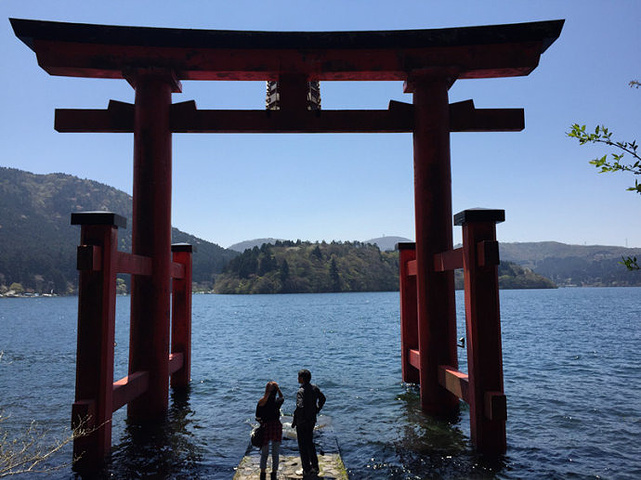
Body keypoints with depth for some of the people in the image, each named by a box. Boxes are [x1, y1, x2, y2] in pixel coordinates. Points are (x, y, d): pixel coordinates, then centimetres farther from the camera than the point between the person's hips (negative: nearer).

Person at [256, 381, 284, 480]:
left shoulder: (261, 402, -8)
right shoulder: (277, 401, -12)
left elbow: (257, 417, -3)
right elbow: (281, 397, 12)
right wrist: (277, 388, 4)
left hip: (265, 427, 2)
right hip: (276, 427, -1)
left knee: (264, 453, 15)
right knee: (275, 453, 11)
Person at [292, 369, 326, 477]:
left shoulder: (301, 391, -23)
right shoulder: (315, 388, 1)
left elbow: (300, 407, -33)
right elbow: (322, 399, 14)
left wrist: (294, 421, -21)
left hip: (302, 422, -8)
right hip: (312, 420, 8)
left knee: (303, 446, 6)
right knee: (310, 443, 21)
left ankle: (306, 470, 15)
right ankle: (315, 467, 29)